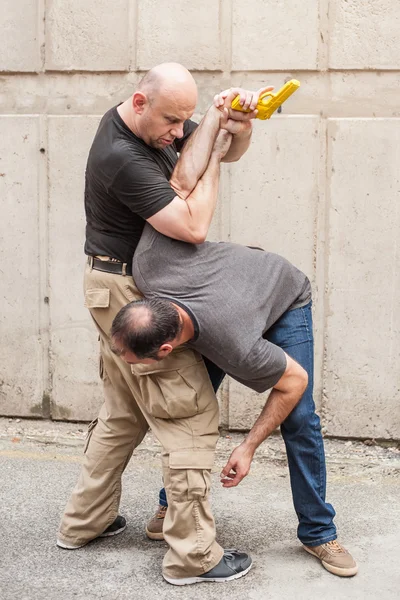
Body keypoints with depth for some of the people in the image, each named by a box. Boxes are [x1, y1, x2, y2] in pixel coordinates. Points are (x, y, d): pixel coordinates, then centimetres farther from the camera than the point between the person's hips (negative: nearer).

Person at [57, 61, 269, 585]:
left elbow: (230, 150, 8)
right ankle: (192, 555, 1)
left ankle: (83, 522, 30)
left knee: (124, 412, 19)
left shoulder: (161, 123, 3)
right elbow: (193, 227, -27)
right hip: (129, 292, -10)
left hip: (121, 290, 10)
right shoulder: (121, 158, -26)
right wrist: (212, 160, -15)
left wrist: (239, 122, -14)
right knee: (192, 415, -6)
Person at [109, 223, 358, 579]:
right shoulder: (148, 264, -41)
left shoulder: (236, 350, -46)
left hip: (286, 298, -5)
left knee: (299, 420, -11)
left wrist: (249, 447, -23)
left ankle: (318, 533, 3)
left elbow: (295, 380, -26)